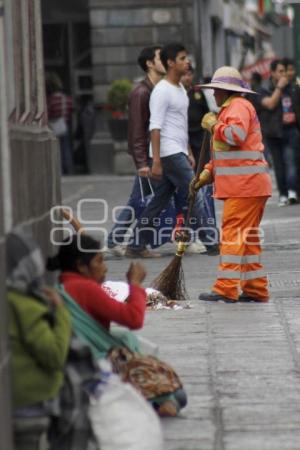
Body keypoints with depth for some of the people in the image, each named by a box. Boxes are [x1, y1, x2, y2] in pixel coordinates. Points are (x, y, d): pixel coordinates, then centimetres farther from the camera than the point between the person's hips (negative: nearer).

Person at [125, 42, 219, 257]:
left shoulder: (181, 89, 18)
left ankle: (136, 245, 12)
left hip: (178, 153, 9)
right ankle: (210, 241, -3)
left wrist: (189, 153, 22)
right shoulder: (162, 91, -12)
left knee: (159, 201, 9)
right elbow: (155, 127, -17)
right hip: (169, 153, -9)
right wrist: (156, 161, -20)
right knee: (193, 195, -7)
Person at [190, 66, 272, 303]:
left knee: (233, 234, -12)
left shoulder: (239, 106, -8)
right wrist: (208, 172, 18)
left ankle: (226, 289, -15)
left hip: (244, 185, -11)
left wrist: (214, 125, -12)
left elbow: (236, 135, -27)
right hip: (245, 185, 11)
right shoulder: (229, 109, 26)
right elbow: (226, 151, 29)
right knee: (247, 237, 11)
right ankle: (256, 288, 14)